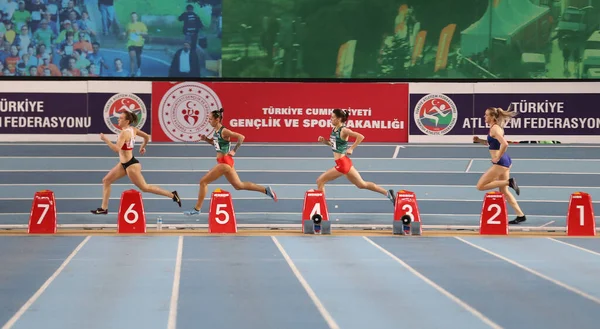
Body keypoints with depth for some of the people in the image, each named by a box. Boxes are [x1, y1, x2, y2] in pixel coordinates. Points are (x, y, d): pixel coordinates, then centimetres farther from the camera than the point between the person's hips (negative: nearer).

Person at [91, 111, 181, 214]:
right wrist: (143, 147, 30)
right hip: (124, 164, 10)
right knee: (106, 181, 9)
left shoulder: (124, 133, -24)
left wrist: (105, 139, -31)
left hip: (131, 165, -10)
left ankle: (172, 195, 8)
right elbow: (147, 137, 13)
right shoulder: (133, 129, 2)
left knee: (144, 187, 2)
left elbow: (117, 149, -36)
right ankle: (104, 208, 13)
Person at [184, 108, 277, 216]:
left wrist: (234, 151, -15)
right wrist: (206, 139, 8)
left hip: (224, 162, -10)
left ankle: (197, 209, 4)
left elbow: (241, 137, -20)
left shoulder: (224, 131, -17)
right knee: (238, 185, 16)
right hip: (224, 162, 10)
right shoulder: (216, 131, 8)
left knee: (203, 182, -4)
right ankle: (266, 190, 17)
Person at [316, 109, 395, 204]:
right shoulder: (334, 130, 10)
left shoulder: (343, 130, -15)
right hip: (341, 163, 9)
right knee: (362, 184, 14)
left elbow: (360, 136, -25)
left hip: (342, 163, -9)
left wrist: (351, 148, -22)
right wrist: (324, 141, 6)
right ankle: (387, 193, 17)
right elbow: (333, 144, 24)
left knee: (320, 181, -2)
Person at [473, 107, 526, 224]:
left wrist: (497, 158, -20)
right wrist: (479, 140, 14)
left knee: (480, 186, -5)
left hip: (500, 163, -10)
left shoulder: (494, 129, -16)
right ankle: (520, 215, 14)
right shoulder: (496, 127, 13)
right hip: (505, 162, 10)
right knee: (504, 191, 15)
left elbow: (504, 144, -30)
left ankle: (509, 181, -9)